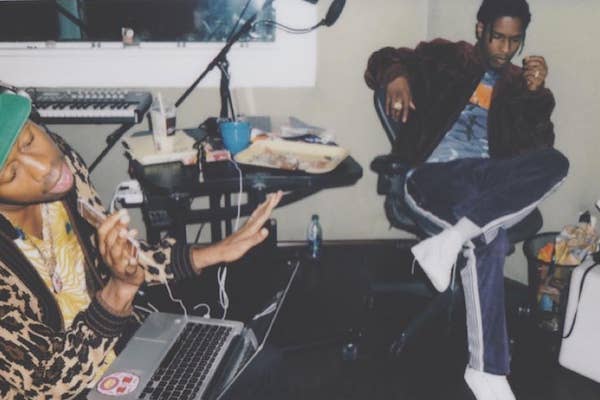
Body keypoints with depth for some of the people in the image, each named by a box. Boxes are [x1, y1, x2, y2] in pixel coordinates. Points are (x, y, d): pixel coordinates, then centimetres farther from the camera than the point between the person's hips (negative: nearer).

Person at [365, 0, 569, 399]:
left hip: (486, 178, 4)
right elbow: (384, 59, 8)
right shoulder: (446, 57, 15)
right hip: (432, 175, -3)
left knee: (554, 163, -29)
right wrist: (398, 78, -15)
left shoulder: (519, 84, 22)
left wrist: (536, 94, -5)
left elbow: (538, 149, 10)